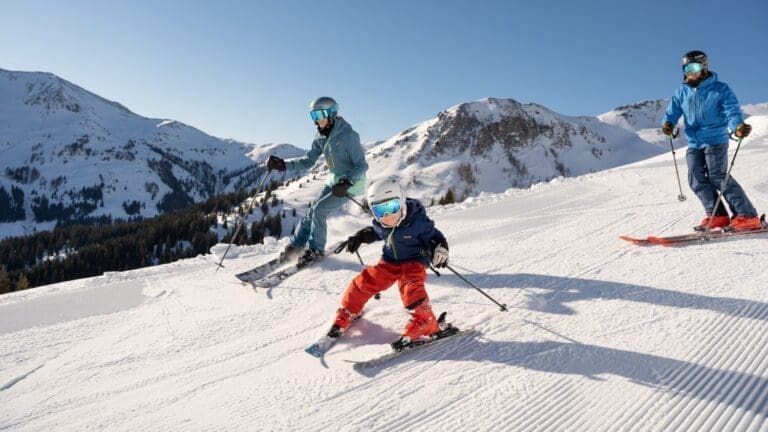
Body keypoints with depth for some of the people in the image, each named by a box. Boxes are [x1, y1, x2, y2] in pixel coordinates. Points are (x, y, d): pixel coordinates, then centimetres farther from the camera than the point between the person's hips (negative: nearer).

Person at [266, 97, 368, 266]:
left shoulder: (348, 135, -21)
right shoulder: (321, 136, 2)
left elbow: (362, 166, -21)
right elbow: (308, 160, 4)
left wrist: (346, 182, -36)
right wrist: (283, 164, -8)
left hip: (352, 182, -7)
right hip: (335, 180, 7)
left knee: (319, 209, -16)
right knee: (313, 211, 4)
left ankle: (316, 249, -1)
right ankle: (295, 246, 15)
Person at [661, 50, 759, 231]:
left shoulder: (720, 89, -4)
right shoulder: (682, 92, 9)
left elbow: (732, 111, -14)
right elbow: (673, 111, 3)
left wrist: (738, 126, -35)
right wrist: (667, 123, -20)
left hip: (715, 140, -6)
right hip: (693, 144, 6)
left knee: (717, 176, -16)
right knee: (697, 180, -2)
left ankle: (747, 216, -10)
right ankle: (717, 215, 5)